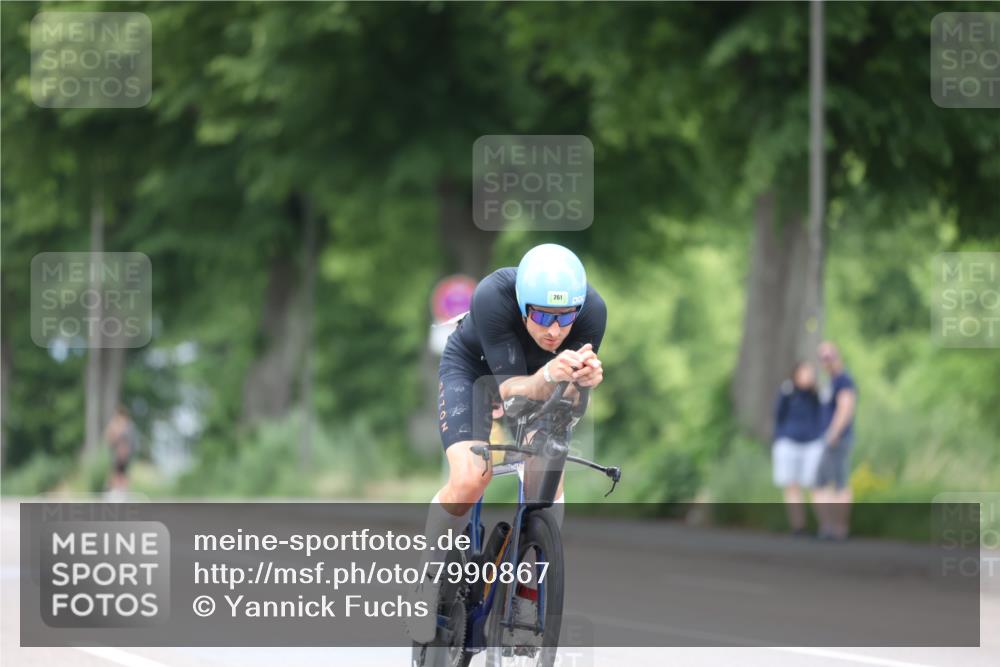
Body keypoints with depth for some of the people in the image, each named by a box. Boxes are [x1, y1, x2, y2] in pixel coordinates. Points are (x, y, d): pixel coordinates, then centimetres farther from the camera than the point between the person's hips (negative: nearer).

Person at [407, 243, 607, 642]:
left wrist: (584, 380, -52)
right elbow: (509, 389, -38)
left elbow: (568, 398, -28)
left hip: (538, 376, 3)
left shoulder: (592, 309, -32)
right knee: (468, 481, -22)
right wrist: (548, 377, -60)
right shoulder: (492, 296, -40)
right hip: (473, 367, -3)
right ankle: (428, 585, 0)